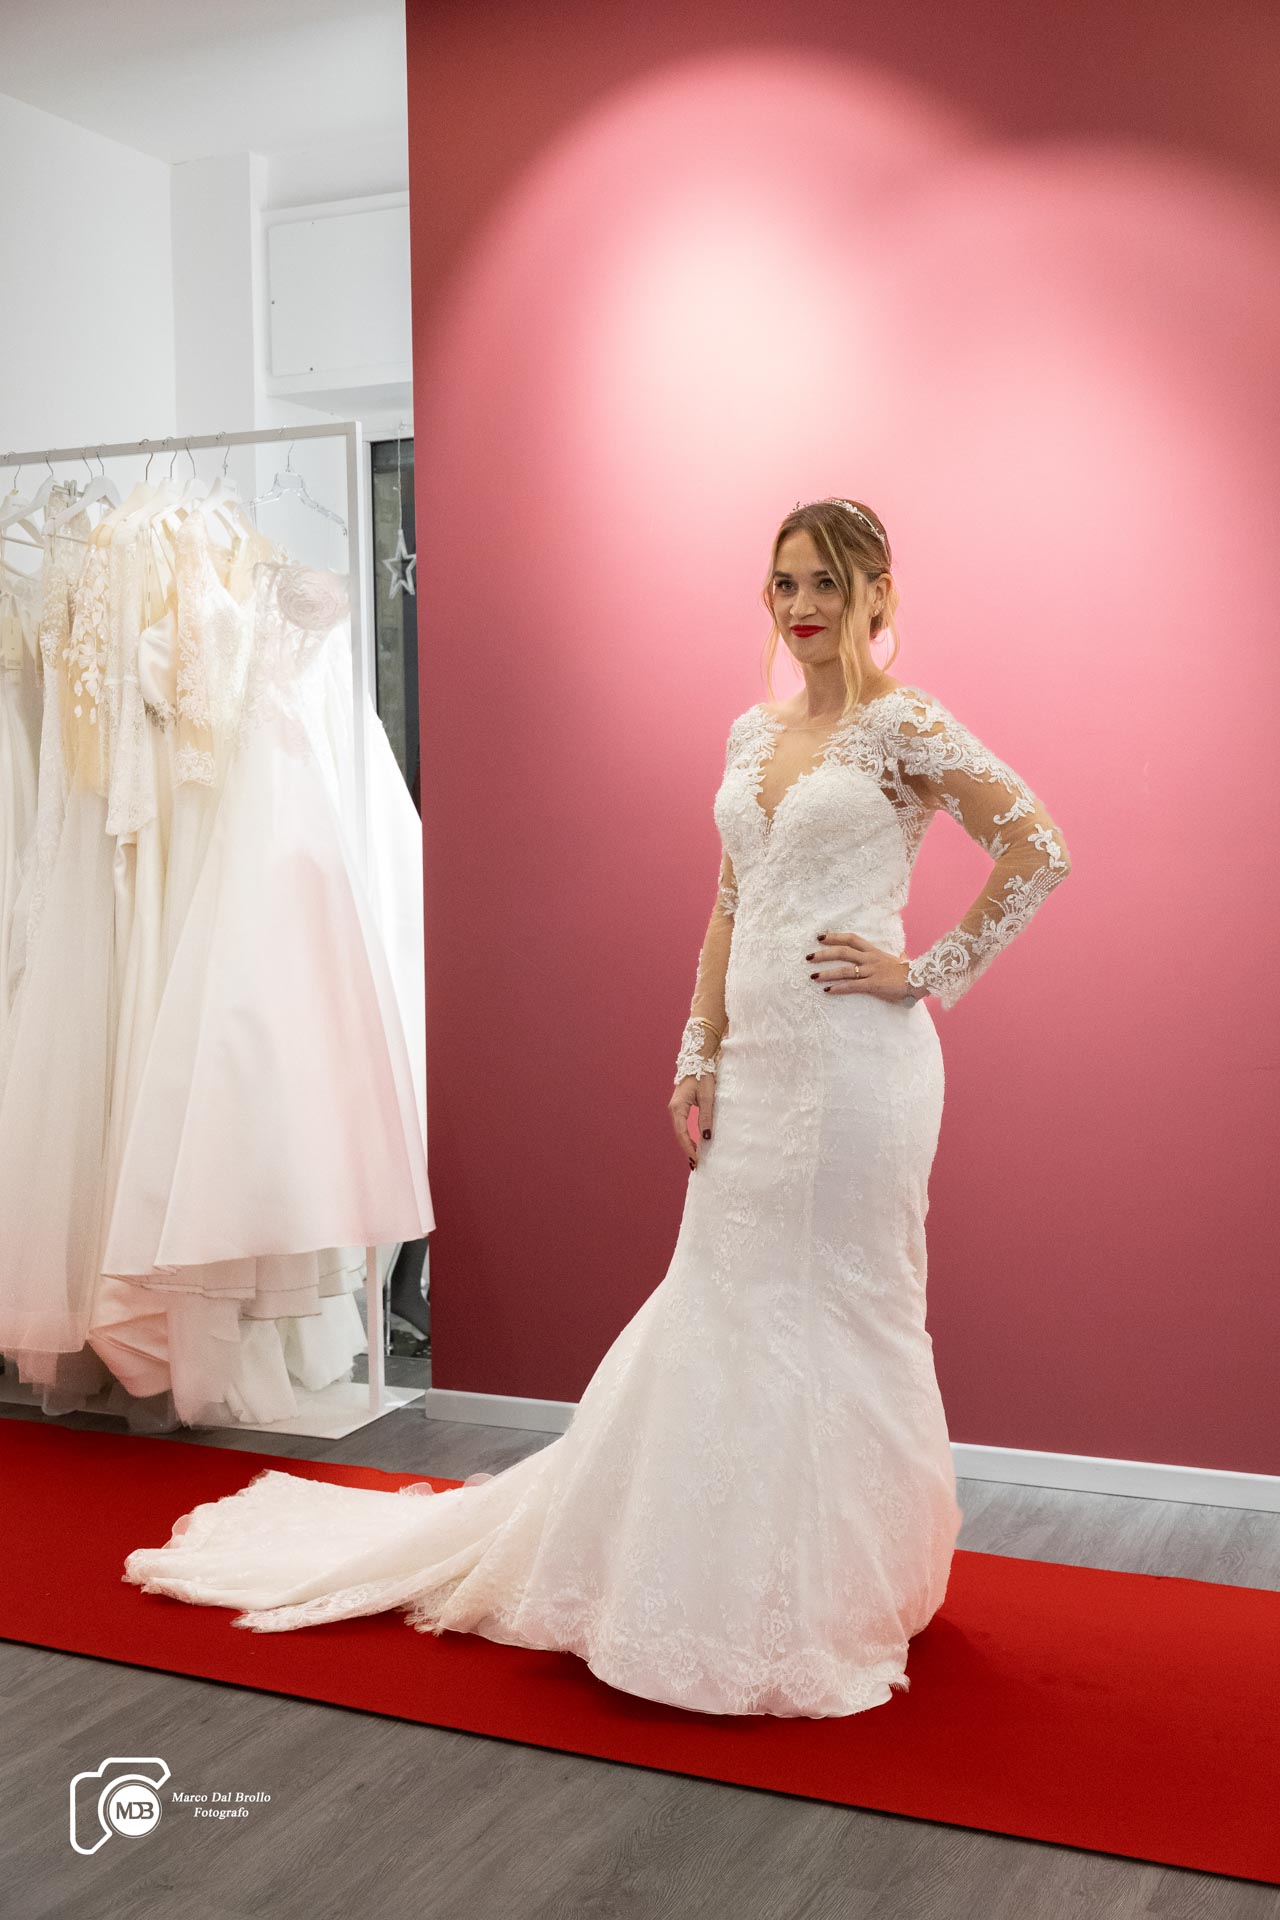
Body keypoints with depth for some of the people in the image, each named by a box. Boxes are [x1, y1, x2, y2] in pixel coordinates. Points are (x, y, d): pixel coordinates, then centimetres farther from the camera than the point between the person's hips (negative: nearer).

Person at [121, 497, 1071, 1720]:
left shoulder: (905, 727, -5)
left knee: (842, 1314, 2)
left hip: (855, 1063, -7)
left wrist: (933, 973, -8)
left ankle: (833, 1600, 19)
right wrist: (697, 1056, 9)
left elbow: (1039, 849, -9)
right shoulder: (752, 730, 14)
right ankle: (725, 1588, 29)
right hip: (753, 1064, 7)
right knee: (715, 1311, 12)